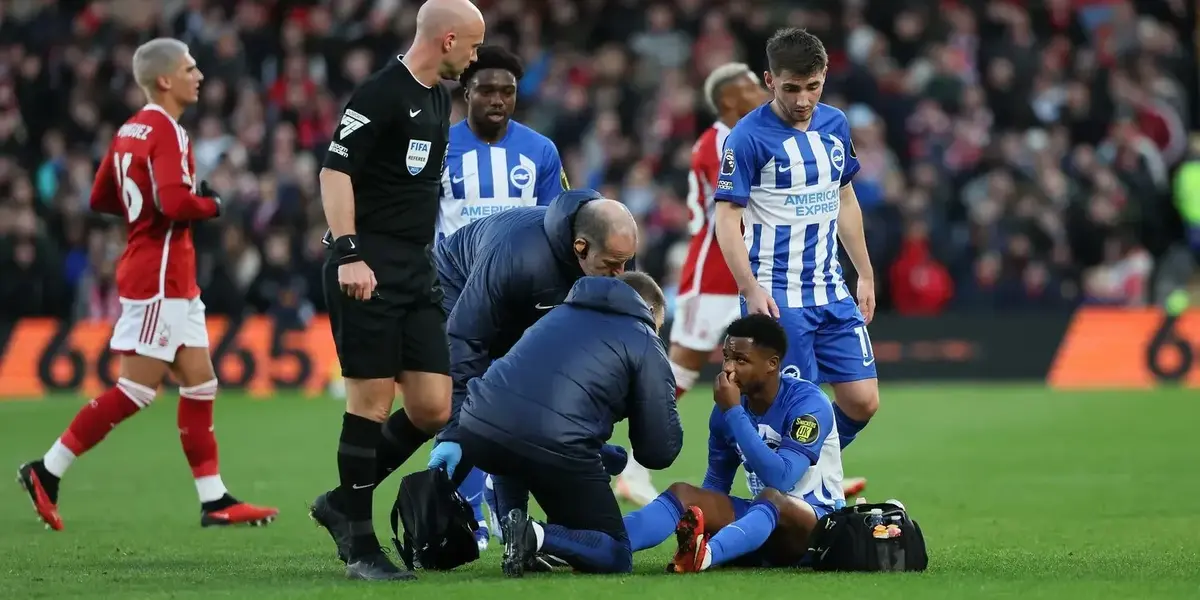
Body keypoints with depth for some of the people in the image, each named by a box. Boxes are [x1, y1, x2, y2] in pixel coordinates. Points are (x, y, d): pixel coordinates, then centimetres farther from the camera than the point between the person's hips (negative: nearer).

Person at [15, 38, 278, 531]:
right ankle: (47, 472, -1)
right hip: (159, 278, -10)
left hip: (173, 282, 10)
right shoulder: (167, 133, -15)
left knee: (200, 382, 8)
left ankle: (214, 501, 9)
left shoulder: (131, 130, 13)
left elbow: (101, 198, 19)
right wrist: (210, 205, -9)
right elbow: (174, 202, -28)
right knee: (138, 389, -6)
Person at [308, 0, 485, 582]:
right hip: (368, 270, -8)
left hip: (418, 272, 9)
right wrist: (348, 253, -24)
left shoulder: (438, 98, 16)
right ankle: (359, 543, 3)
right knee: (371, 401, -6)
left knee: (432, 408, 1)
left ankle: (343, 502, 18)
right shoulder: (381, 94, -12)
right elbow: (335, 171, -16)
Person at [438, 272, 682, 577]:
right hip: (555, 447, -5)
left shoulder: (560, 313, 31)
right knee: (617, 558, 12)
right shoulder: (646, 344, 14)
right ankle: (536, 536, -15)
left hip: (477, 433, 5)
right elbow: (661, 451, 10)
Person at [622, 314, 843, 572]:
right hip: (765, 516, 6)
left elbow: (780, 479, -28)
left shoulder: (808, 403, -16)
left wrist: (734, 413, -27)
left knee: (772, 497, -38)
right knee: (683, 493, -15)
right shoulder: (726, 408, 3)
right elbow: (716, 484, 12)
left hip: (818, 521, -6)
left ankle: (703, 554, -68)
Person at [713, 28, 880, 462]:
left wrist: (865, 275, 19)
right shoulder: (748, 136, -11)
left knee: (862, 402, 3)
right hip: (777, 296, -6)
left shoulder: (835, 125, 7)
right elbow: (727, 217, -12)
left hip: (831, 291, 6)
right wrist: (751, 290, -21)